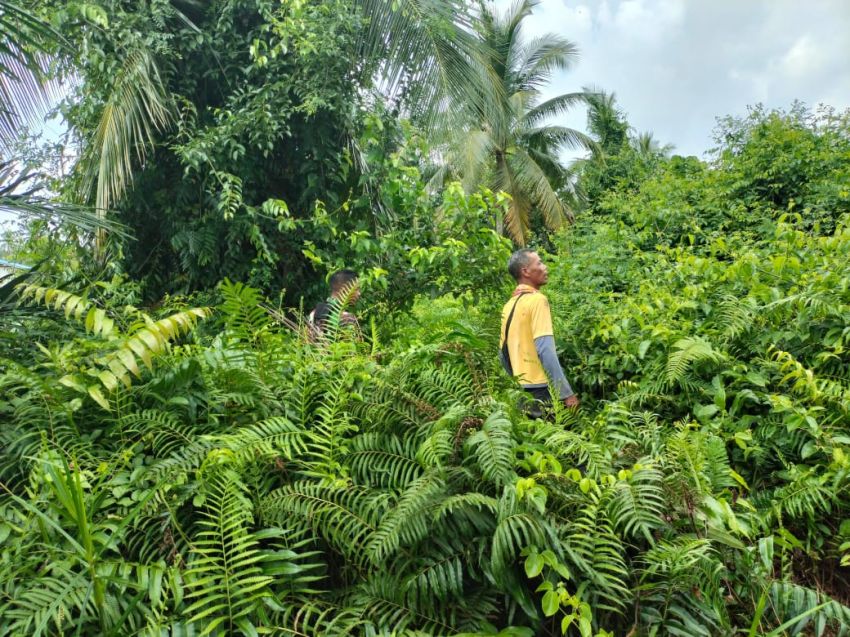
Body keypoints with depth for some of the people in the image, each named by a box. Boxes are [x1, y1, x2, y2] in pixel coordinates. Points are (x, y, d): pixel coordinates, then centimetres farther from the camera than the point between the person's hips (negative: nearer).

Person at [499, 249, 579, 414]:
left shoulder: (509, 305, 11)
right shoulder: (537, 299, -12)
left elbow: (503, 353, 15)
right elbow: (545, 350, -21)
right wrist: (566, 392, -18)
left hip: (521, 390, 8)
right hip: (540, 389, -8)